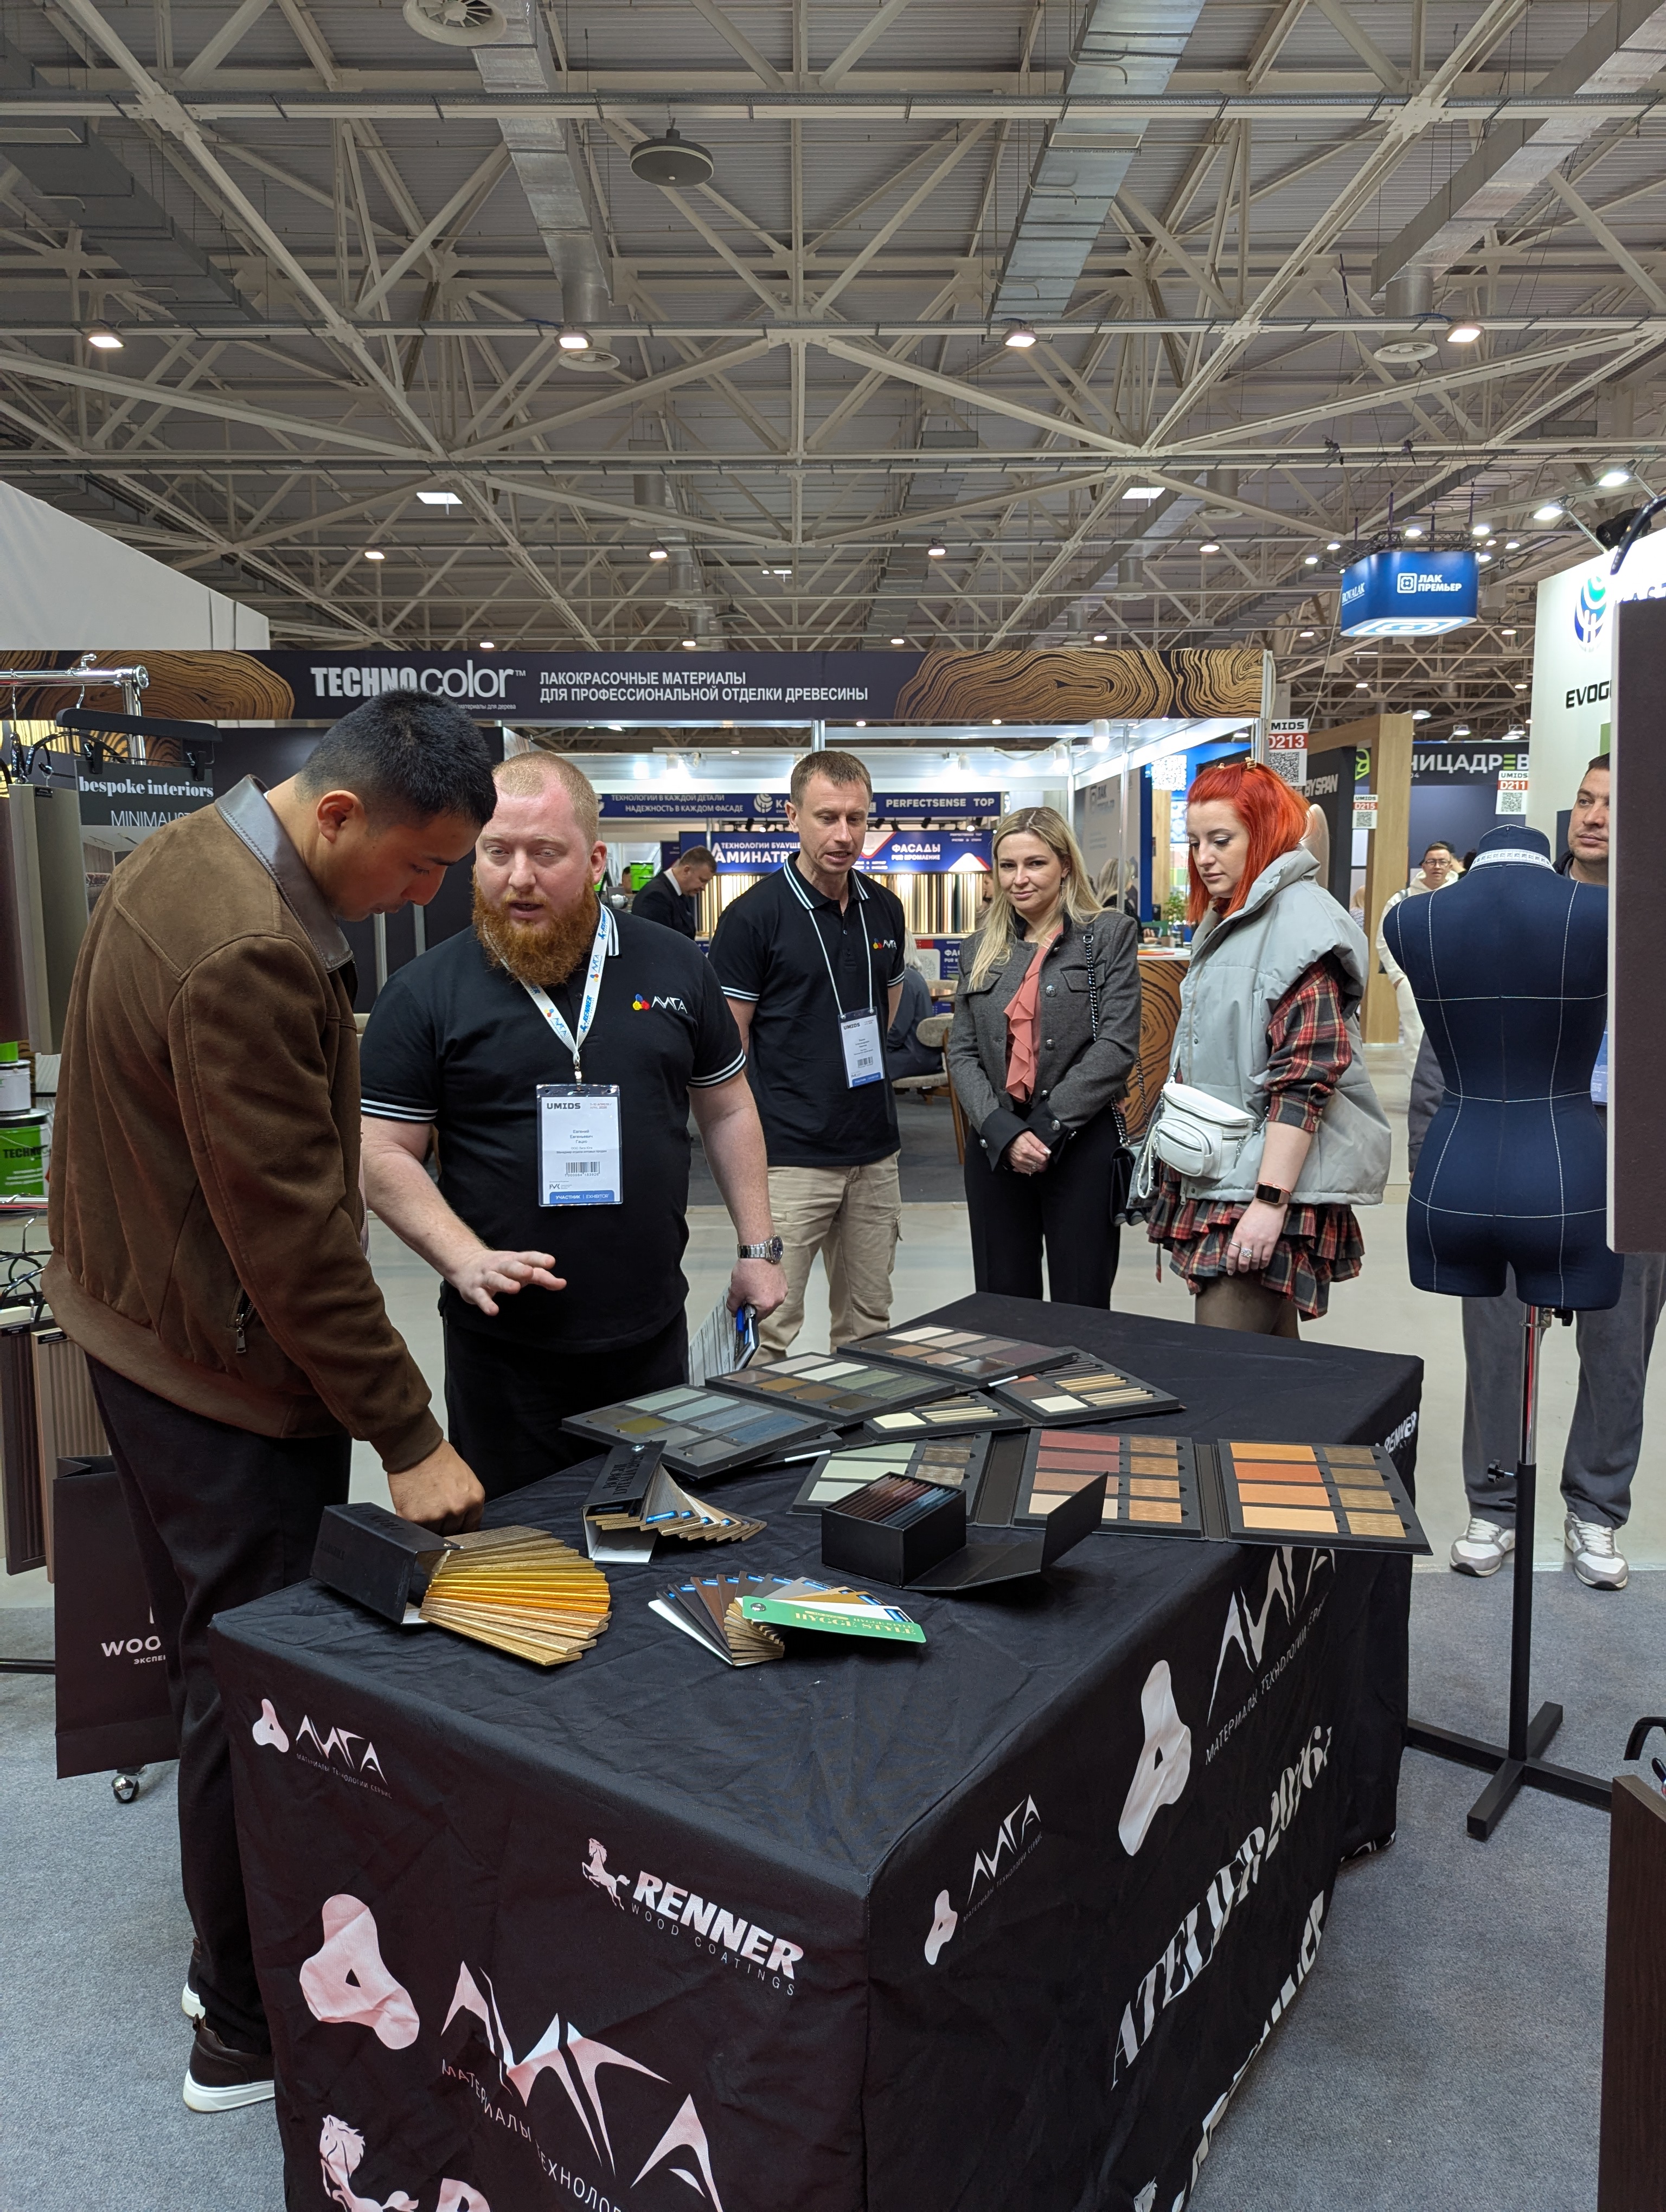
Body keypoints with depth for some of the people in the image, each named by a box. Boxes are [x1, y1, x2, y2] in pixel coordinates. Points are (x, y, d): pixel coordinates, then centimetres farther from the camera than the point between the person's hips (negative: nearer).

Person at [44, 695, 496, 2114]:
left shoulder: (196, 855, 5)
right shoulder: (247, 953, -28)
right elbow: (295, 1231, -27)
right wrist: (409, 1437, -20)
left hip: (143, 1328, 11)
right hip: (224, 1369, -11)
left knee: (220, 1665, 22)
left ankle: (238, 1959, 42)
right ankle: (251, 2034, 25)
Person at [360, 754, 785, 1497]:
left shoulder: (675, 967, 3)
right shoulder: (425, 993, -5)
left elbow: (728, 1111, 12)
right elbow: (384, 1157, -5)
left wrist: (756, 1249, 8)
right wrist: (467, 1261, -19)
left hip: (654, 1334, 3)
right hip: (503, 1349, -2)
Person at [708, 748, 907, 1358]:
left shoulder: (885, 910, 8)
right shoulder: (754, 915, -9)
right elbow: (727, 1044, -7)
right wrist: (751, 1139, -9)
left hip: (875, 1153, 6)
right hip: (789, 1157, -6)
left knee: (869, 1326, 15)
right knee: (769, 1332, -3)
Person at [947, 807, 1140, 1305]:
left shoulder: (1110, 934, 0)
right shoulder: (982, 950, 12)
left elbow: (1117, 1046, -9)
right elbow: (961, 1052, 6)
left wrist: (1046, 1127, -14)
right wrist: (1003, 1132, -10)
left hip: (1082, 1147, -3)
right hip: (995, 1148, 4)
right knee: (1002, 1311, 10)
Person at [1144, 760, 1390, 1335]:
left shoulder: (1299, 919, -12)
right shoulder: (1225, 923, 18)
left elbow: (1306, 1074, -20)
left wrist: (1269, 1201, -23)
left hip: (1274, 1182, -9)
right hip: (1220, 1179, 9)